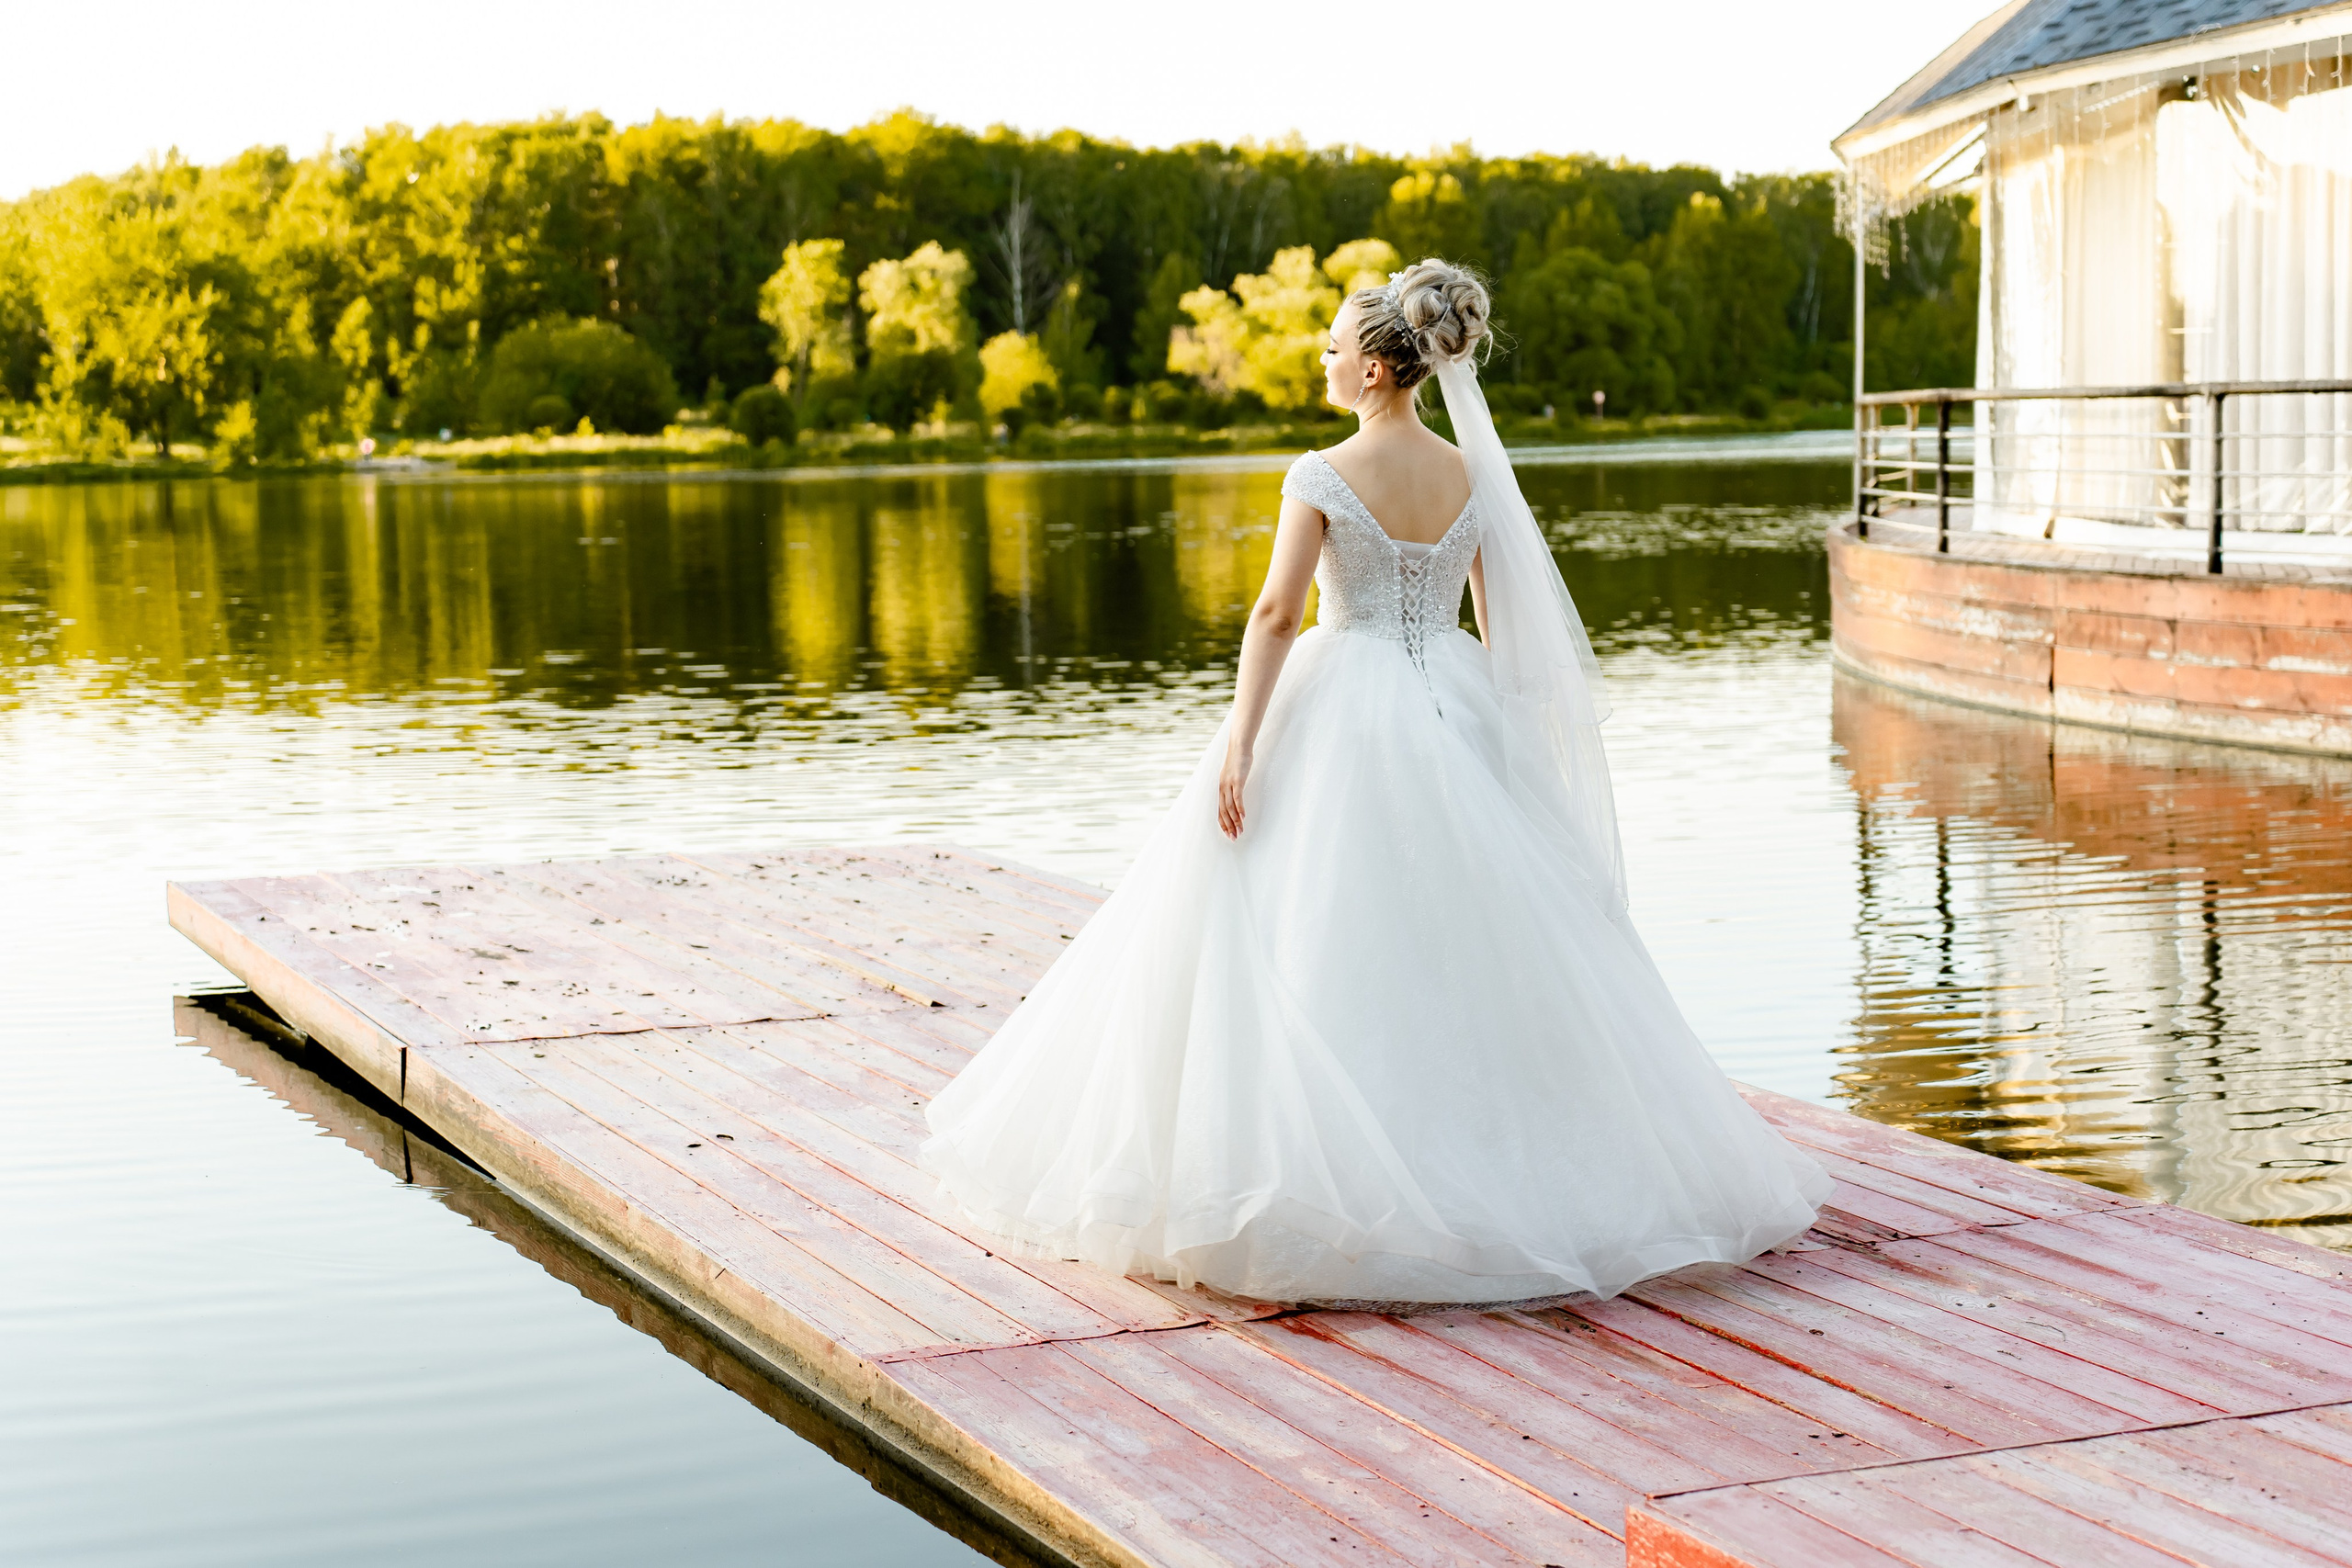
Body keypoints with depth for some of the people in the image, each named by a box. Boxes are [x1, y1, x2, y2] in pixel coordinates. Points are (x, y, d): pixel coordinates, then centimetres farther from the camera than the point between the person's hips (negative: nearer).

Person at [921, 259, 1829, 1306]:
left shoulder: (1324, 476, -10)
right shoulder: (1476, 475, 4)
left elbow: (1277, 612, -17)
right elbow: (1504, 626, 9)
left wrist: (1240, 743, -17)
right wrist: (1491, 740, 19)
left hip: (1343, 710, -5)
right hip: (1457, 713, 5)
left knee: (1316, 940, 1)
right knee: (1475, 942, 11)